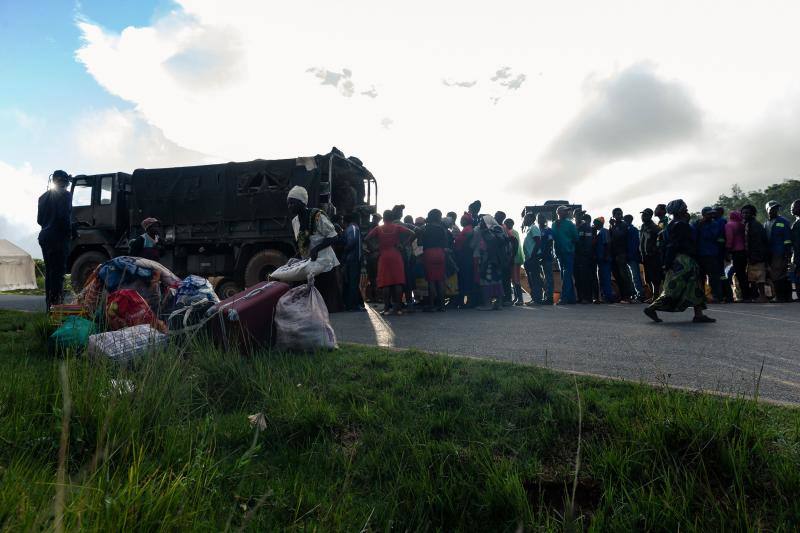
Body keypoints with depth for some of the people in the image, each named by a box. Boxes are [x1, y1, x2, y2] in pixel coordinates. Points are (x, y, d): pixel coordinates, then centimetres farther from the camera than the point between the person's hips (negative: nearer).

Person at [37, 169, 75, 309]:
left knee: (49, 271, 12)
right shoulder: (65, 194, -6)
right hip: (59, 237, -7)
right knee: (58, 271, -8)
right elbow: (65, 216, -16)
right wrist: (71, 231, -4)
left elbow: (39, 219, 15)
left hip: (44, 236, 7)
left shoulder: (43, 196, 16)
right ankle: (57, 305, -11)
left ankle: (49, 305, 14)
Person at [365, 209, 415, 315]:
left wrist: (376, 247, 4)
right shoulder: (397, 227, 5)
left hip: (383, 257, 0)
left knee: (385, 283, 1)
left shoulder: (378, 229, 6)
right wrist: (403, 244, -2)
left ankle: (387, 308, -2)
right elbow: (412, 234, -6)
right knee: (398, 281, 0)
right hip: (396, 256, 0)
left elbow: (367, 239, -3)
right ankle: (398, 307, -2)